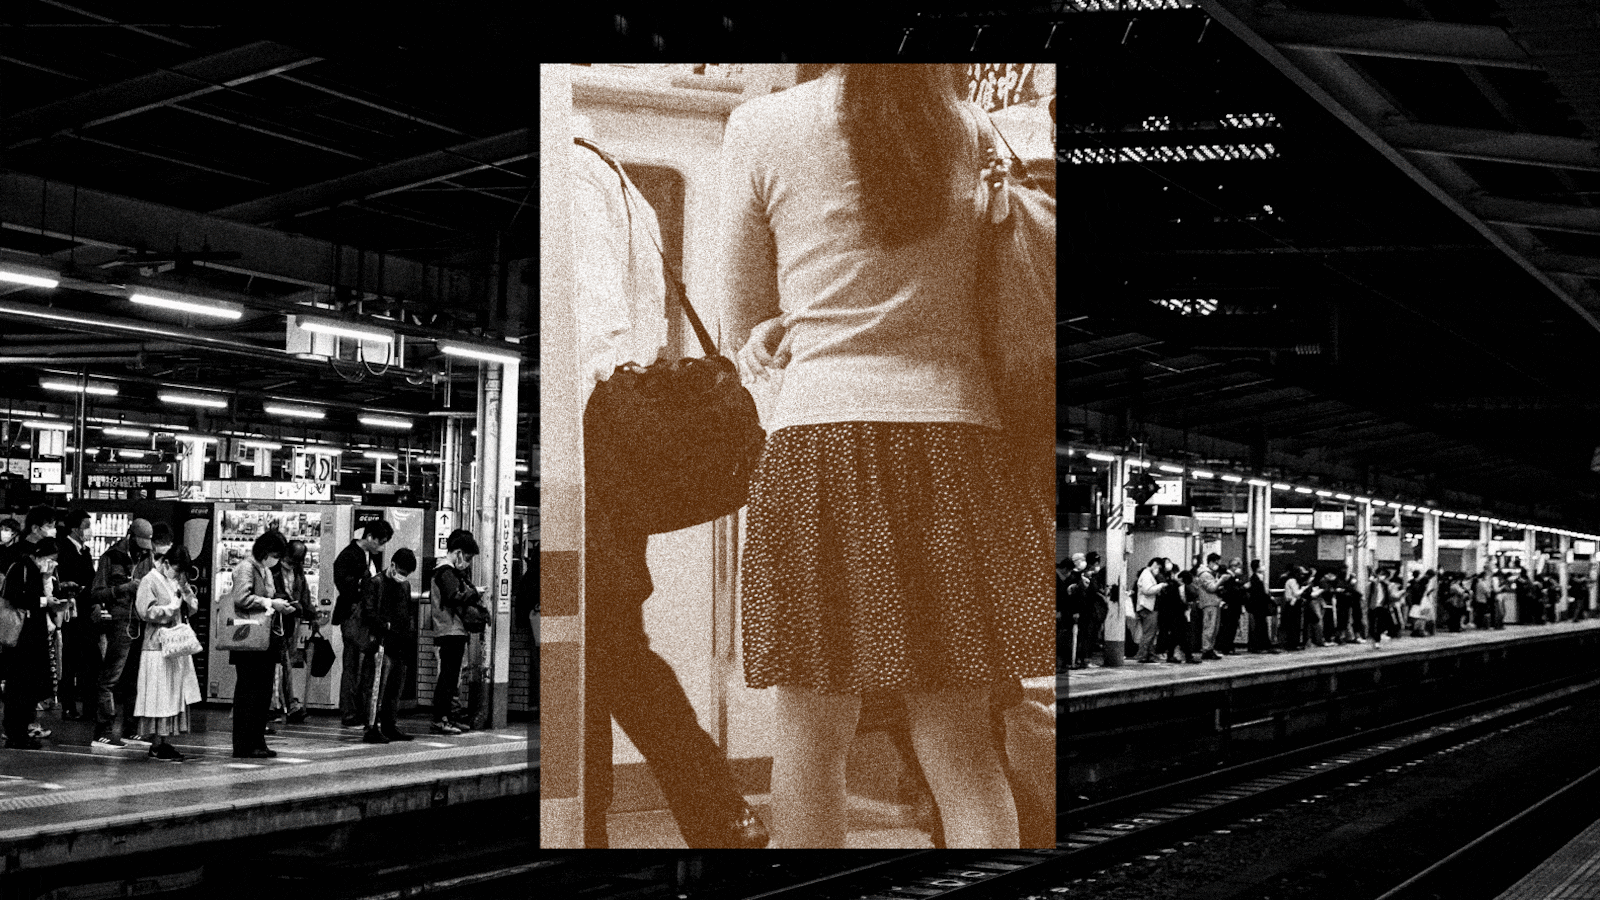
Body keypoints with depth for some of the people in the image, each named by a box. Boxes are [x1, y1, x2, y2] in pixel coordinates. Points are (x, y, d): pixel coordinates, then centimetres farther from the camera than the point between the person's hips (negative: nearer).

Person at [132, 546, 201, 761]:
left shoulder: (178, 581, 16)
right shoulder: (150, 581, -7)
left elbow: (194, 608, 15)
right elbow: (146, 612, -15)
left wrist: (185, 591, -3)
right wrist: (172, 606, -12)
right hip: (159, 647, -8)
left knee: (176, 697, 6)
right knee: (160, 697, -5)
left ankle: (164, 742, 11)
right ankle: (156, 746, 0)